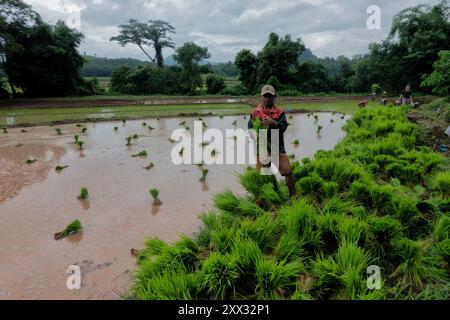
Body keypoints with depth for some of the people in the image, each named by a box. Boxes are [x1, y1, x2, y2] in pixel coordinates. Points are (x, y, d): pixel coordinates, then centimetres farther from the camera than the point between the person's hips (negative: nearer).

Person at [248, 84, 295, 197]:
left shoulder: (280, 112, 2)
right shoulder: (255, 112, 6)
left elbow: (284, 126, -10)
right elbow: (250, 128, 6)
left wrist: (273, 122, -29)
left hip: (277, 146, -1)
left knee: (288, 171, -5)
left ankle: (293, 195, 10)